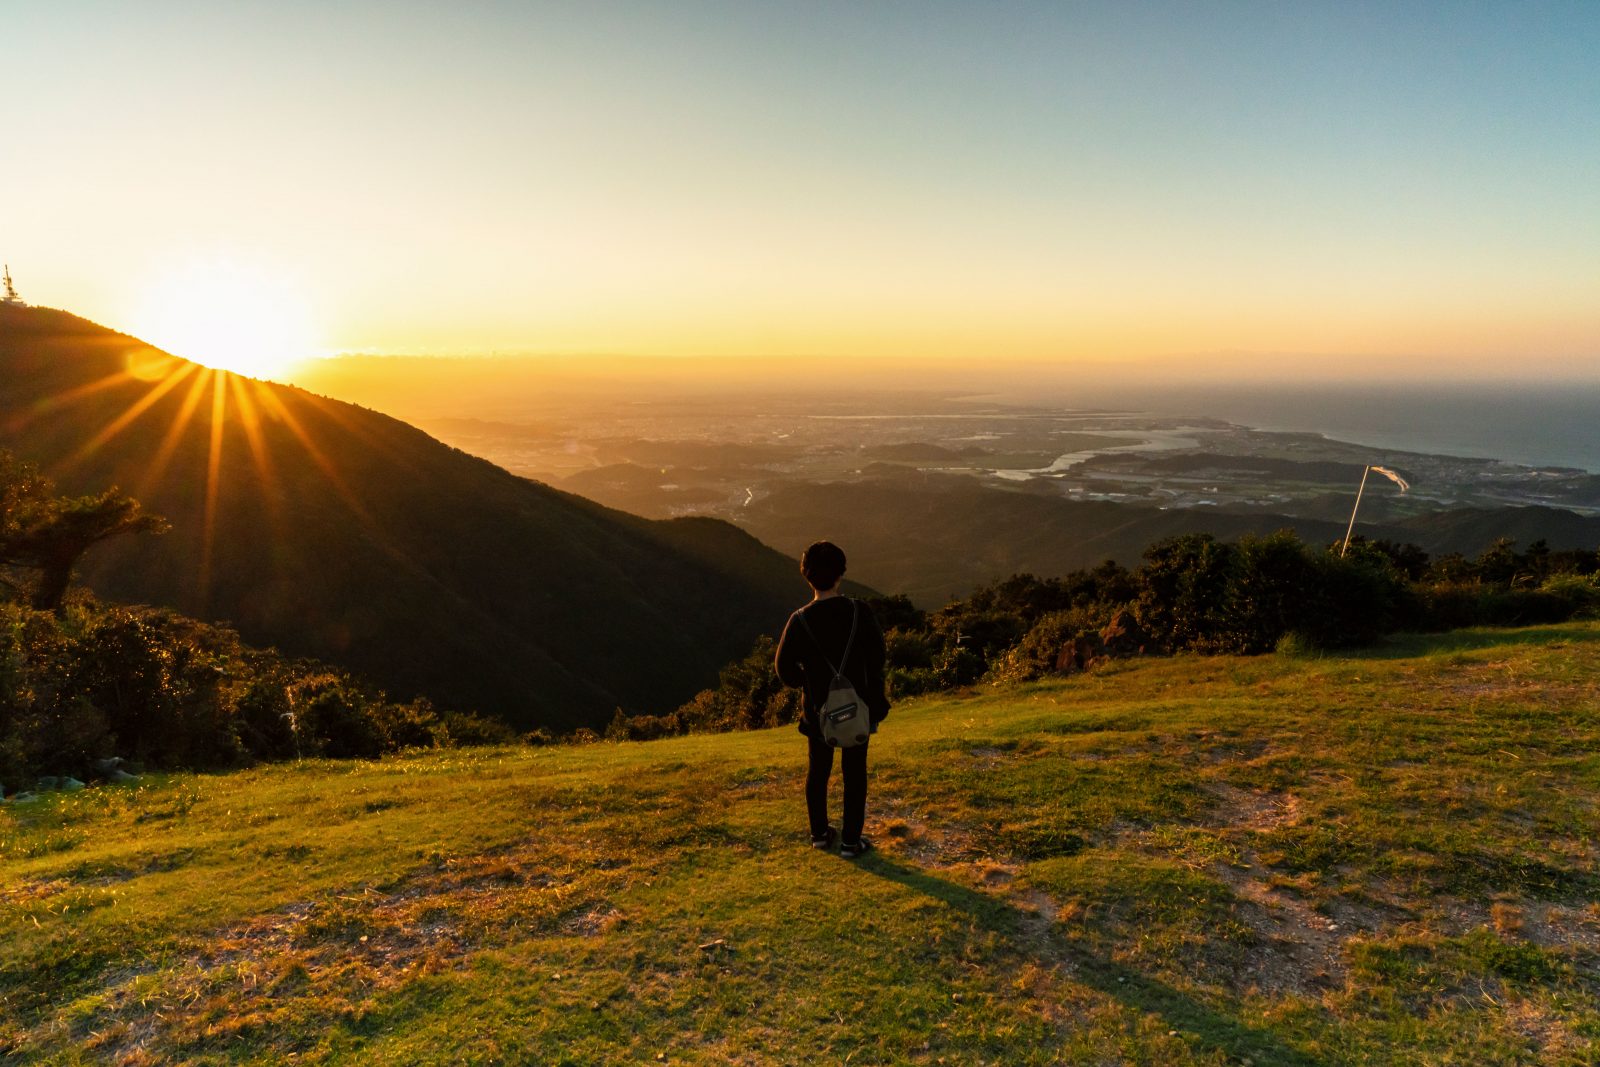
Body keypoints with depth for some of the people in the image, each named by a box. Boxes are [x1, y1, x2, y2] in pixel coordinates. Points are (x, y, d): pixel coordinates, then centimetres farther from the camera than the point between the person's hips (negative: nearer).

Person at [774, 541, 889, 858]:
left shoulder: (800, 621, -14)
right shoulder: (860, 612, -15)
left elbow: (784, 668, -7)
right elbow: (878, 656, -4)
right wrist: (874, 696, 13)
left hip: (818, 710, 1)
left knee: (818, 770, 18)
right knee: (854, 772, 10)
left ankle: (819, 833, 30)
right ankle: (851, 840, 15)